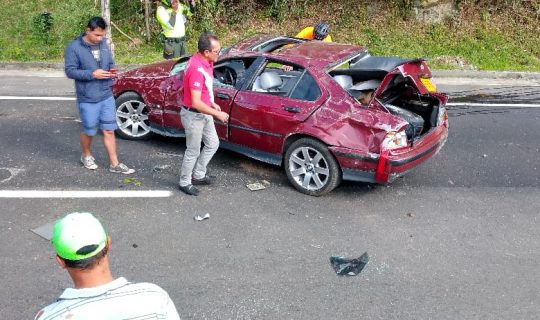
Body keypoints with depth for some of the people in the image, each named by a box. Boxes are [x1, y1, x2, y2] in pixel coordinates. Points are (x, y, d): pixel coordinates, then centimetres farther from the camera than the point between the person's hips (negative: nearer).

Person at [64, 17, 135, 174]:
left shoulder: (103, 44, 5)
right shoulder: (74, 47, -12)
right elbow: (70, 71, -13)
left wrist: (112, 71, -6)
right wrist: (93, 74, -23)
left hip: (107, 96, 5)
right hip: (87, 99, -5)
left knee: (109, 130, 7)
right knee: (89, 131, 10)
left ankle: (115, 164, 14)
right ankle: (86, 156, 37)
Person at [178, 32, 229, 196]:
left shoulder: (205, 62, 0)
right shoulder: (197, 69, -30)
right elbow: (196, 103, -31)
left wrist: (212, 104, 10)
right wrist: (217, 114, -24)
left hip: (204, 113, 9)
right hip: (193, 115, -9)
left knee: (213, 144, 20)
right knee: (193, 151, 7)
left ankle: (198, 175, 36)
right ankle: (185, 182, 27)